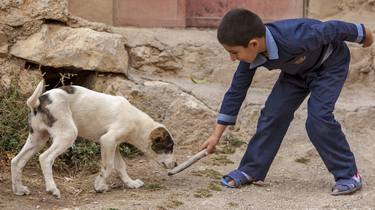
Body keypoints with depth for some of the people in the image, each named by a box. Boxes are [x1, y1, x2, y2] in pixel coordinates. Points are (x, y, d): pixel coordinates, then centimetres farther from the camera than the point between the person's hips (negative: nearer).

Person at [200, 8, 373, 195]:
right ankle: (250, 170, 8)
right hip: (297, 70, 6)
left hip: (331, 63, -6)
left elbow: (331, 29, -29)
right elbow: (236, 91, -10)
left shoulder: (294, 38, -44)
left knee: (318, 118, -20)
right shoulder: (250, 54, -22)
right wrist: (216, 134, -7)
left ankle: (349, 174, -8)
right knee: (272, 113, -4)